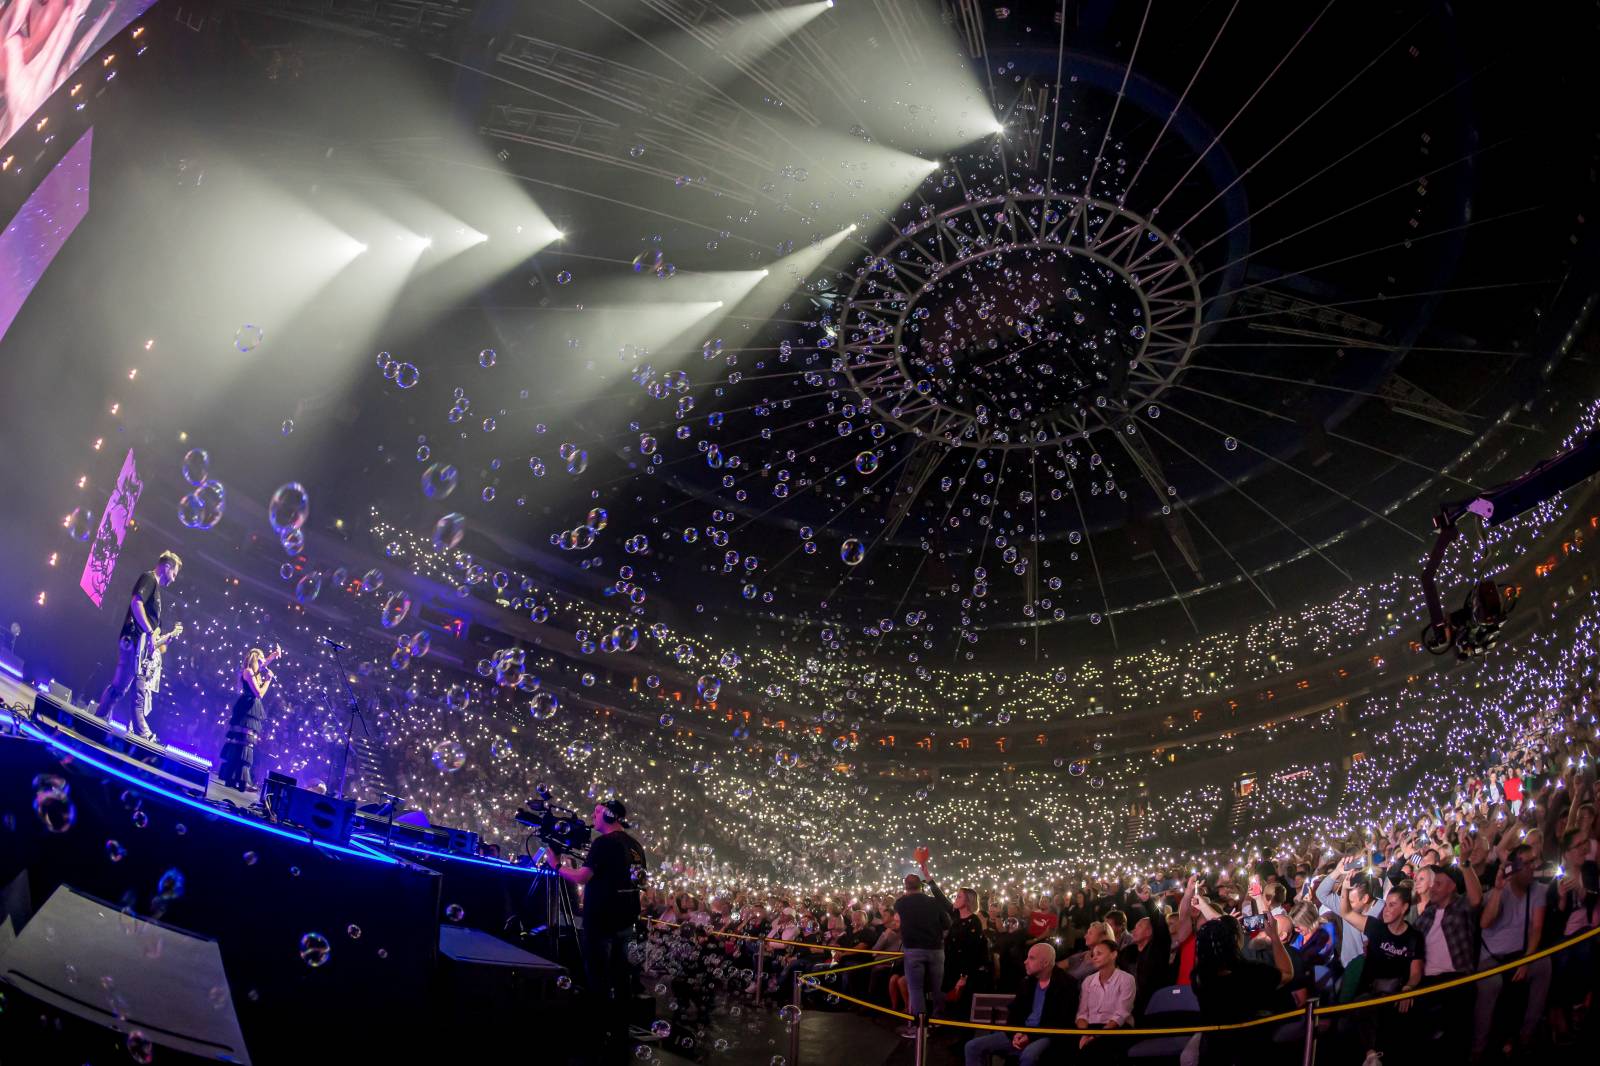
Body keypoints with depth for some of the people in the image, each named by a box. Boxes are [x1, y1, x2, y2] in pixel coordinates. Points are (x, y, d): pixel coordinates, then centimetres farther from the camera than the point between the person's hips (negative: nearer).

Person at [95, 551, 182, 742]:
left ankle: (143, 735, 4)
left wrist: (163, 637, 21)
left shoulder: (155, 587, 27)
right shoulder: (148, 578, -1)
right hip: (135, 641, -10)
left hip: (143, 645, 10)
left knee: (142, 693, 6)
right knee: (120, 686, -14)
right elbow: (136, 603, -18)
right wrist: (150, 633, -19)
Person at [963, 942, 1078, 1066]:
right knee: (972, 1047, -9)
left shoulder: (1066, 985, -6)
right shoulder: (1027, 982, 14)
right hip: (1021, 1034, 7)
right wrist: (1016, 1033, -6)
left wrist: (1031, 1036, -18)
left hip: (1046, 1036, -7)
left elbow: (1062, 1023, -11)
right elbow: (1014, 1012, 17)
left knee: (1028, 1055, -42)